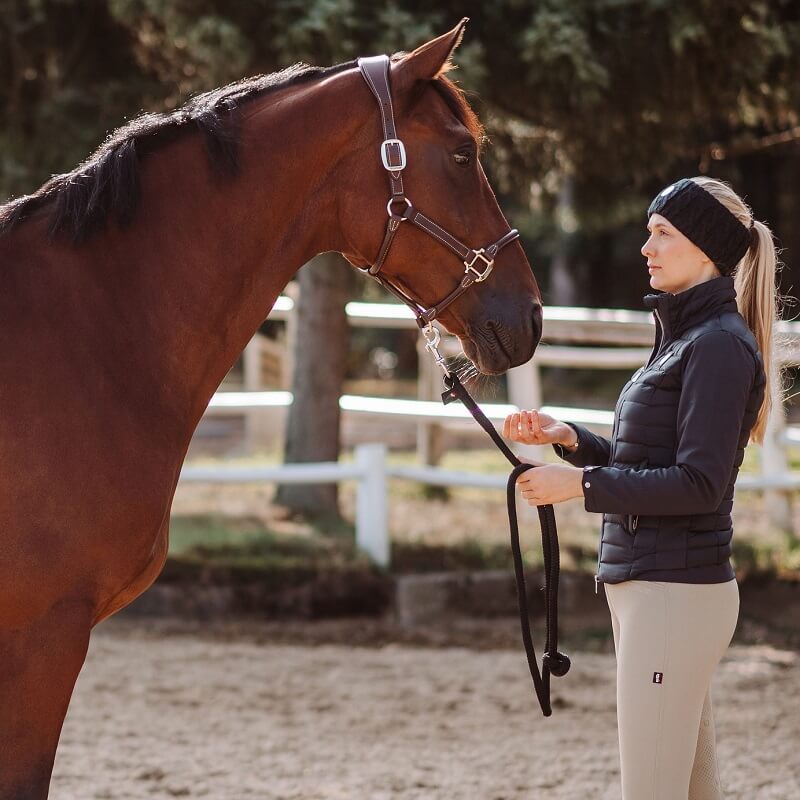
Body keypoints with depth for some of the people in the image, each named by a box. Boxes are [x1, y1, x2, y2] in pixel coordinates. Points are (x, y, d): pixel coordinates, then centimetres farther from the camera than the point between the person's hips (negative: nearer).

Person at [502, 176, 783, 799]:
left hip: (675, 594, -10)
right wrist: (568, 438, 5)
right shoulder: (682, 337, 17)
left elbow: (698, 485, -20)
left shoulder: (719, 345, -13)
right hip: (646, 586, 10)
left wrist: (581, 484, -17)